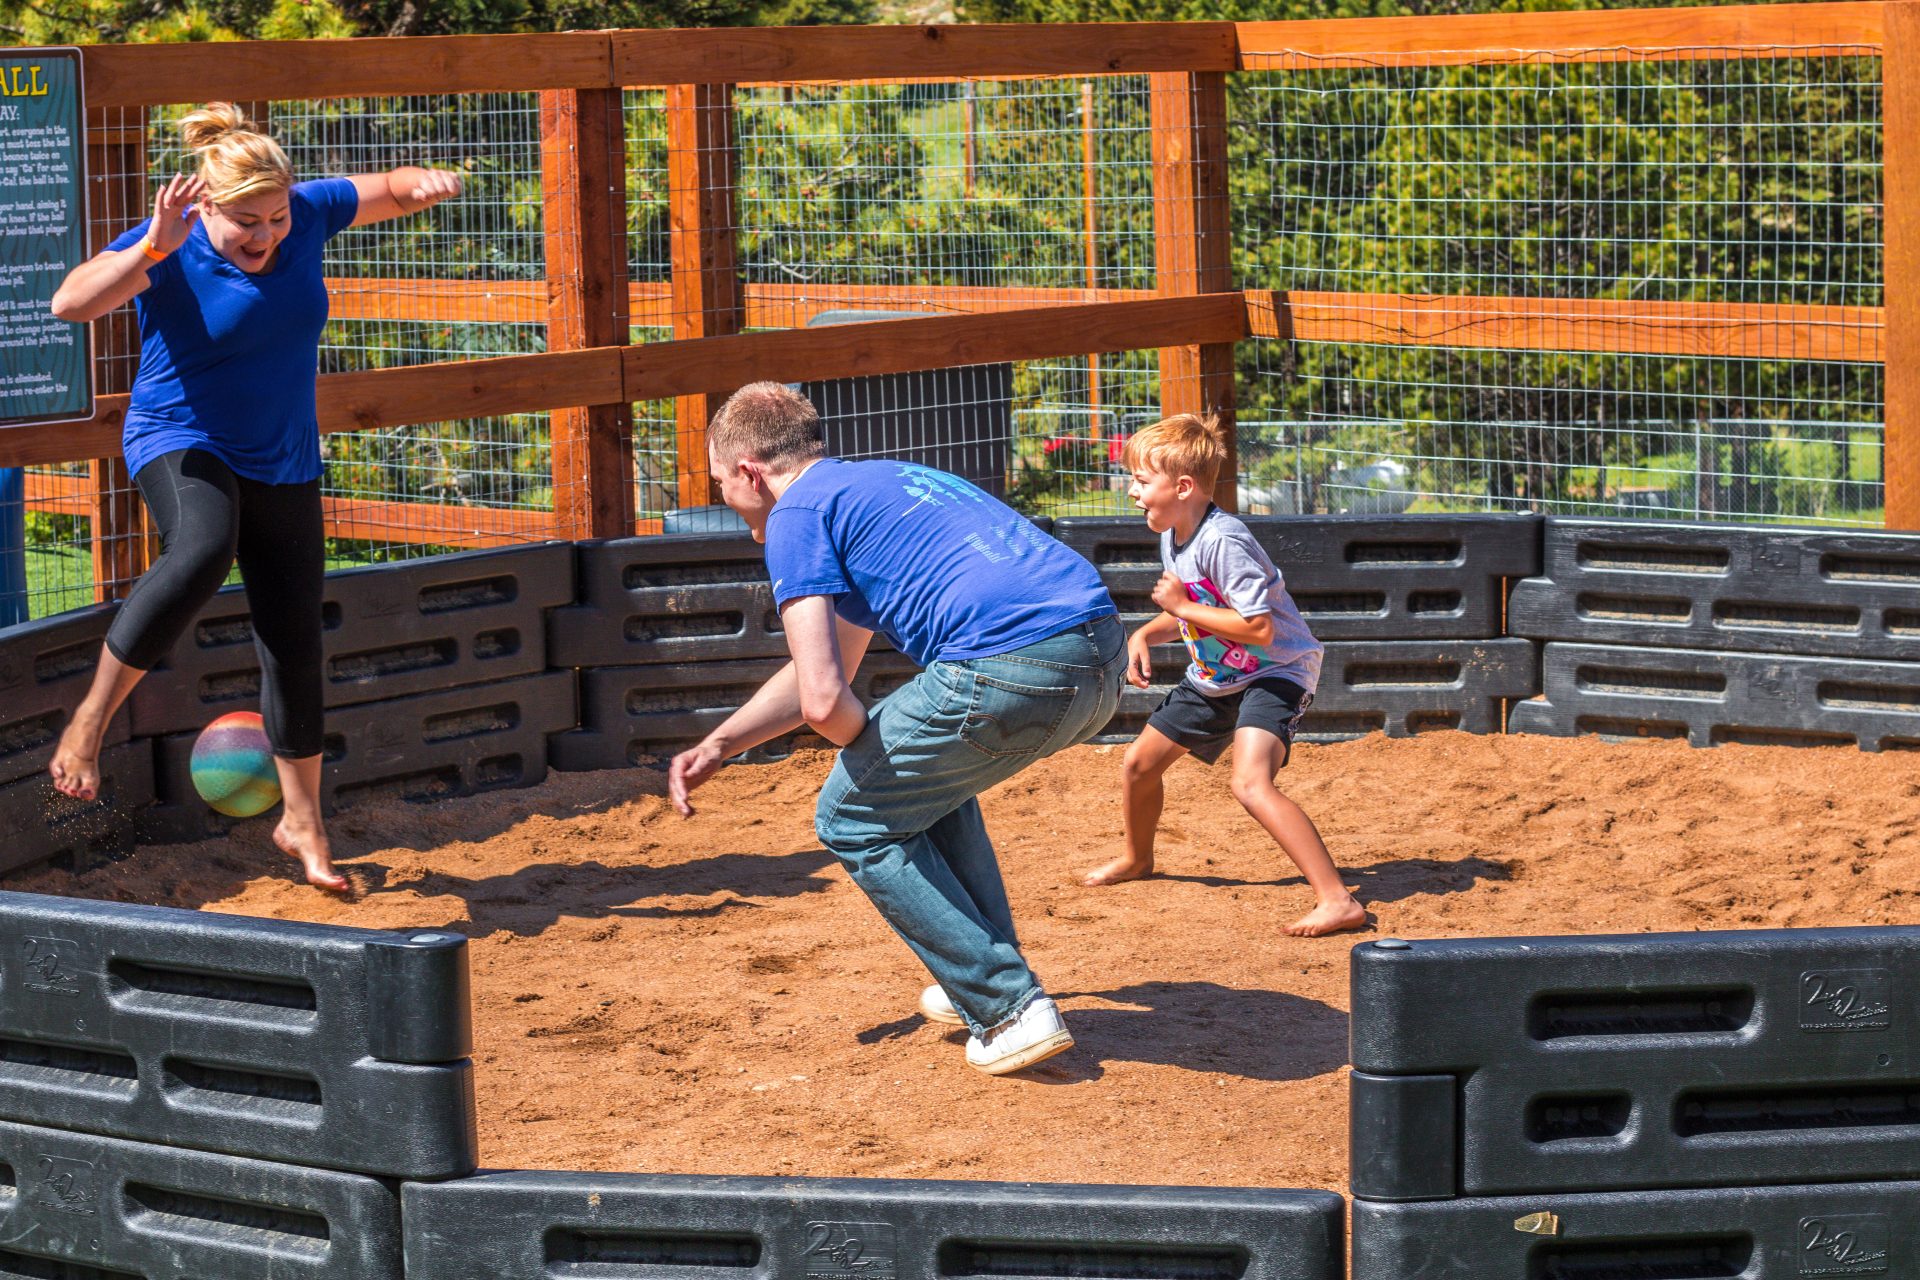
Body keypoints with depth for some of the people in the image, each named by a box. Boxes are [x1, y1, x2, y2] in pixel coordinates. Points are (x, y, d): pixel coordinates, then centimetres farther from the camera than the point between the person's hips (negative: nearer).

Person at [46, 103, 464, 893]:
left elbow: (389, 191, 9)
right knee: (201, 551, -38)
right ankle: (91, 718, -24)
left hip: (283, 463, 5)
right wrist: (155, 247, -46)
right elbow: (70, 303, -35)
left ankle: (302, 825, 22)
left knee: (294, 641, 6)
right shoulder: (169, 247, -20)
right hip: (181, 443, -5)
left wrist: (427, 185, -14)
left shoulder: (306, 214, -7)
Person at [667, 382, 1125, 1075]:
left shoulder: (796, 515, 4)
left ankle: (1010, 1009, 7)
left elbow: (823, 701, -7)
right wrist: (717, 745, 46)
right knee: (928, 774, 34)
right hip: (1103, 661, 9)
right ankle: (981, 980, 34)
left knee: (854, 821, 13)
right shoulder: (883, 481, 32)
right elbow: (823, 671, 44)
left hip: (1009, 670, -9)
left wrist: (865, 748, 14)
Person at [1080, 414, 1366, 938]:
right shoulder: (1172, 537, 1)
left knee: (1251, 784, -31)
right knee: (1139, 765, 19)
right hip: (1214, 677, 10)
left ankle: (1338, 901, -32)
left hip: (1275, 671, -10)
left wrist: (1182, 605, -25)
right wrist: (1146, 635, -3)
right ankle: (1137, 860, 49)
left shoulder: (1223, 542, -28)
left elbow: (1259, 628, -31)